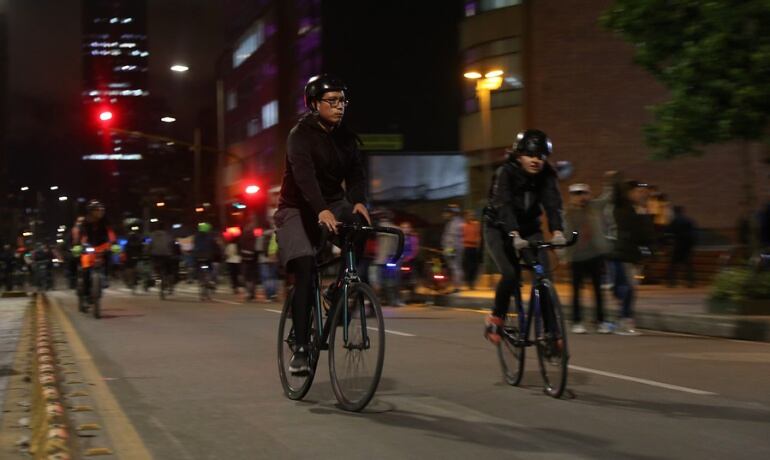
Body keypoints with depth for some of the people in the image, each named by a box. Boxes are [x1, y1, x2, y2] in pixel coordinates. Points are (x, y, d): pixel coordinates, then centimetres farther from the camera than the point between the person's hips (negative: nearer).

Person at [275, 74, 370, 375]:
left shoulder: (346, 137, 2)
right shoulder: (301, 135, -16)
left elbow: (356, 173, -8)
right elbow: (304, 174, -33)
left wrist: (358, 201, -31)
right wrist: (322, 210, -49)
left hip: (333, 205, 5)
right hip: (299, 209, -5)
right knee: (305, 271, -21)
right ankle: (300, 348, -19)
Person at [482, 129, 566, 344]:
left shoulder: (547, 175, -13)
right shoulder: (505, 173, -23)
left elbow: (553, 204, -25)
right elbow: (504, 206, -36)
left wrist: (557, 231, -44)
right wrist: (514, 236, -51)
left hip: (529, 229, 4)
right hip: (499, 229, -3)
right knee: (511, 274, -25)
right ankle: (495, 319, -3)